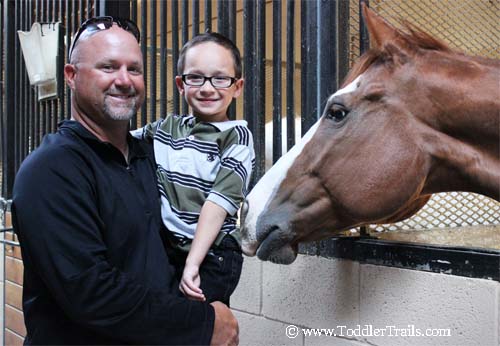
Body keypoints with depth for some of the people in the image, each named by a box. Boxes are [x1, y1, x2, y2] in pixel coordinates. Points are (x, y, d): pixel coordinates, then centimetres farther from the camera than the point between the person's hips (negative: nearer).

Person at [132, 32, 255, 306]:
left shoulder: (236, 137, -8)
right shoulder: (166, 128, 9)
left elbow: (220, 200, -16)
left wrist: (193, 263, -21)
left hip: (211, 257, -5)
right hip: (166, 251, 6)